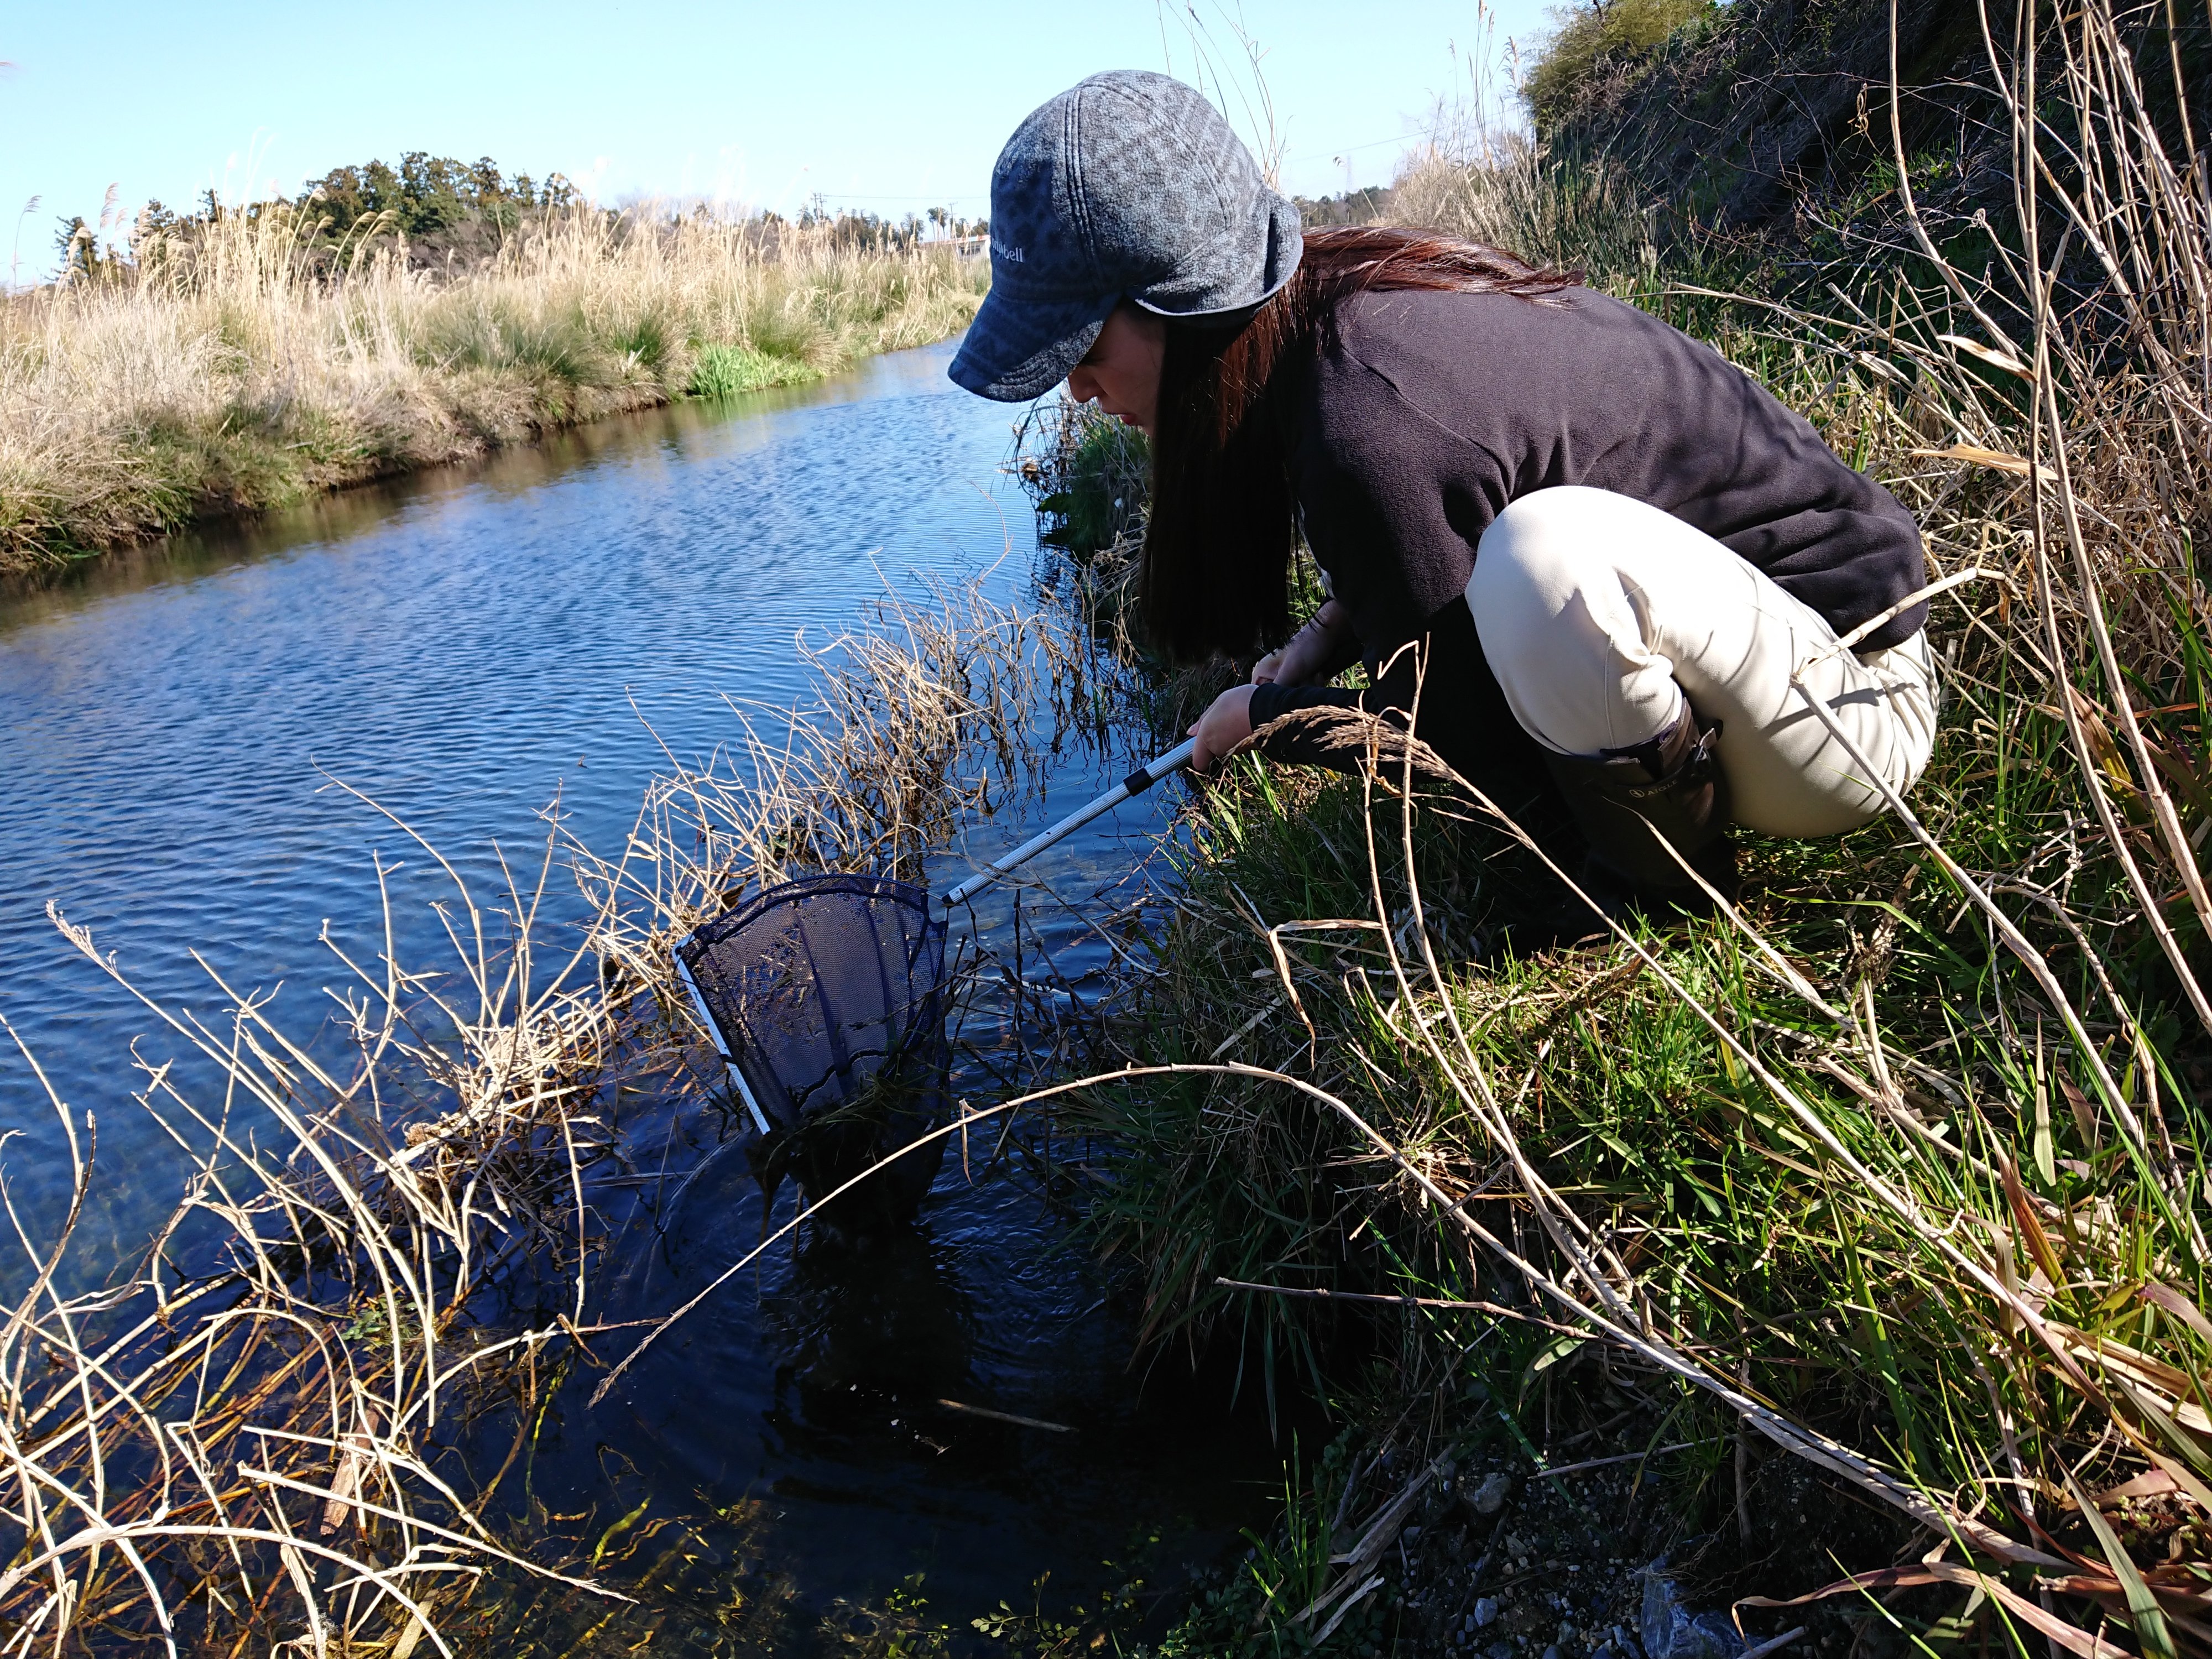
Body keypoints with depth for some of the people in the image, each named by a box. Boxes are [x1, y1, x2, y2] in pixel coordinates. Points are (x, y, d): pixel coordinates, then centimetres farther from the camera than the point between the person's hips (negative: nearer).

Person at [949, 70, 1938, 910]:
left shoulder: (1371, 431, -31)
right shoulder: (1355, 292, -4)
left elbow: (1457, 734, -18)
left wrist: (1269, 713, -3)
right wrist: (1333, 636, 3)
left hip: (1855, 692, -8)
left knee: (1549, 556, -36)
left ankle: (1671, 897, -8)